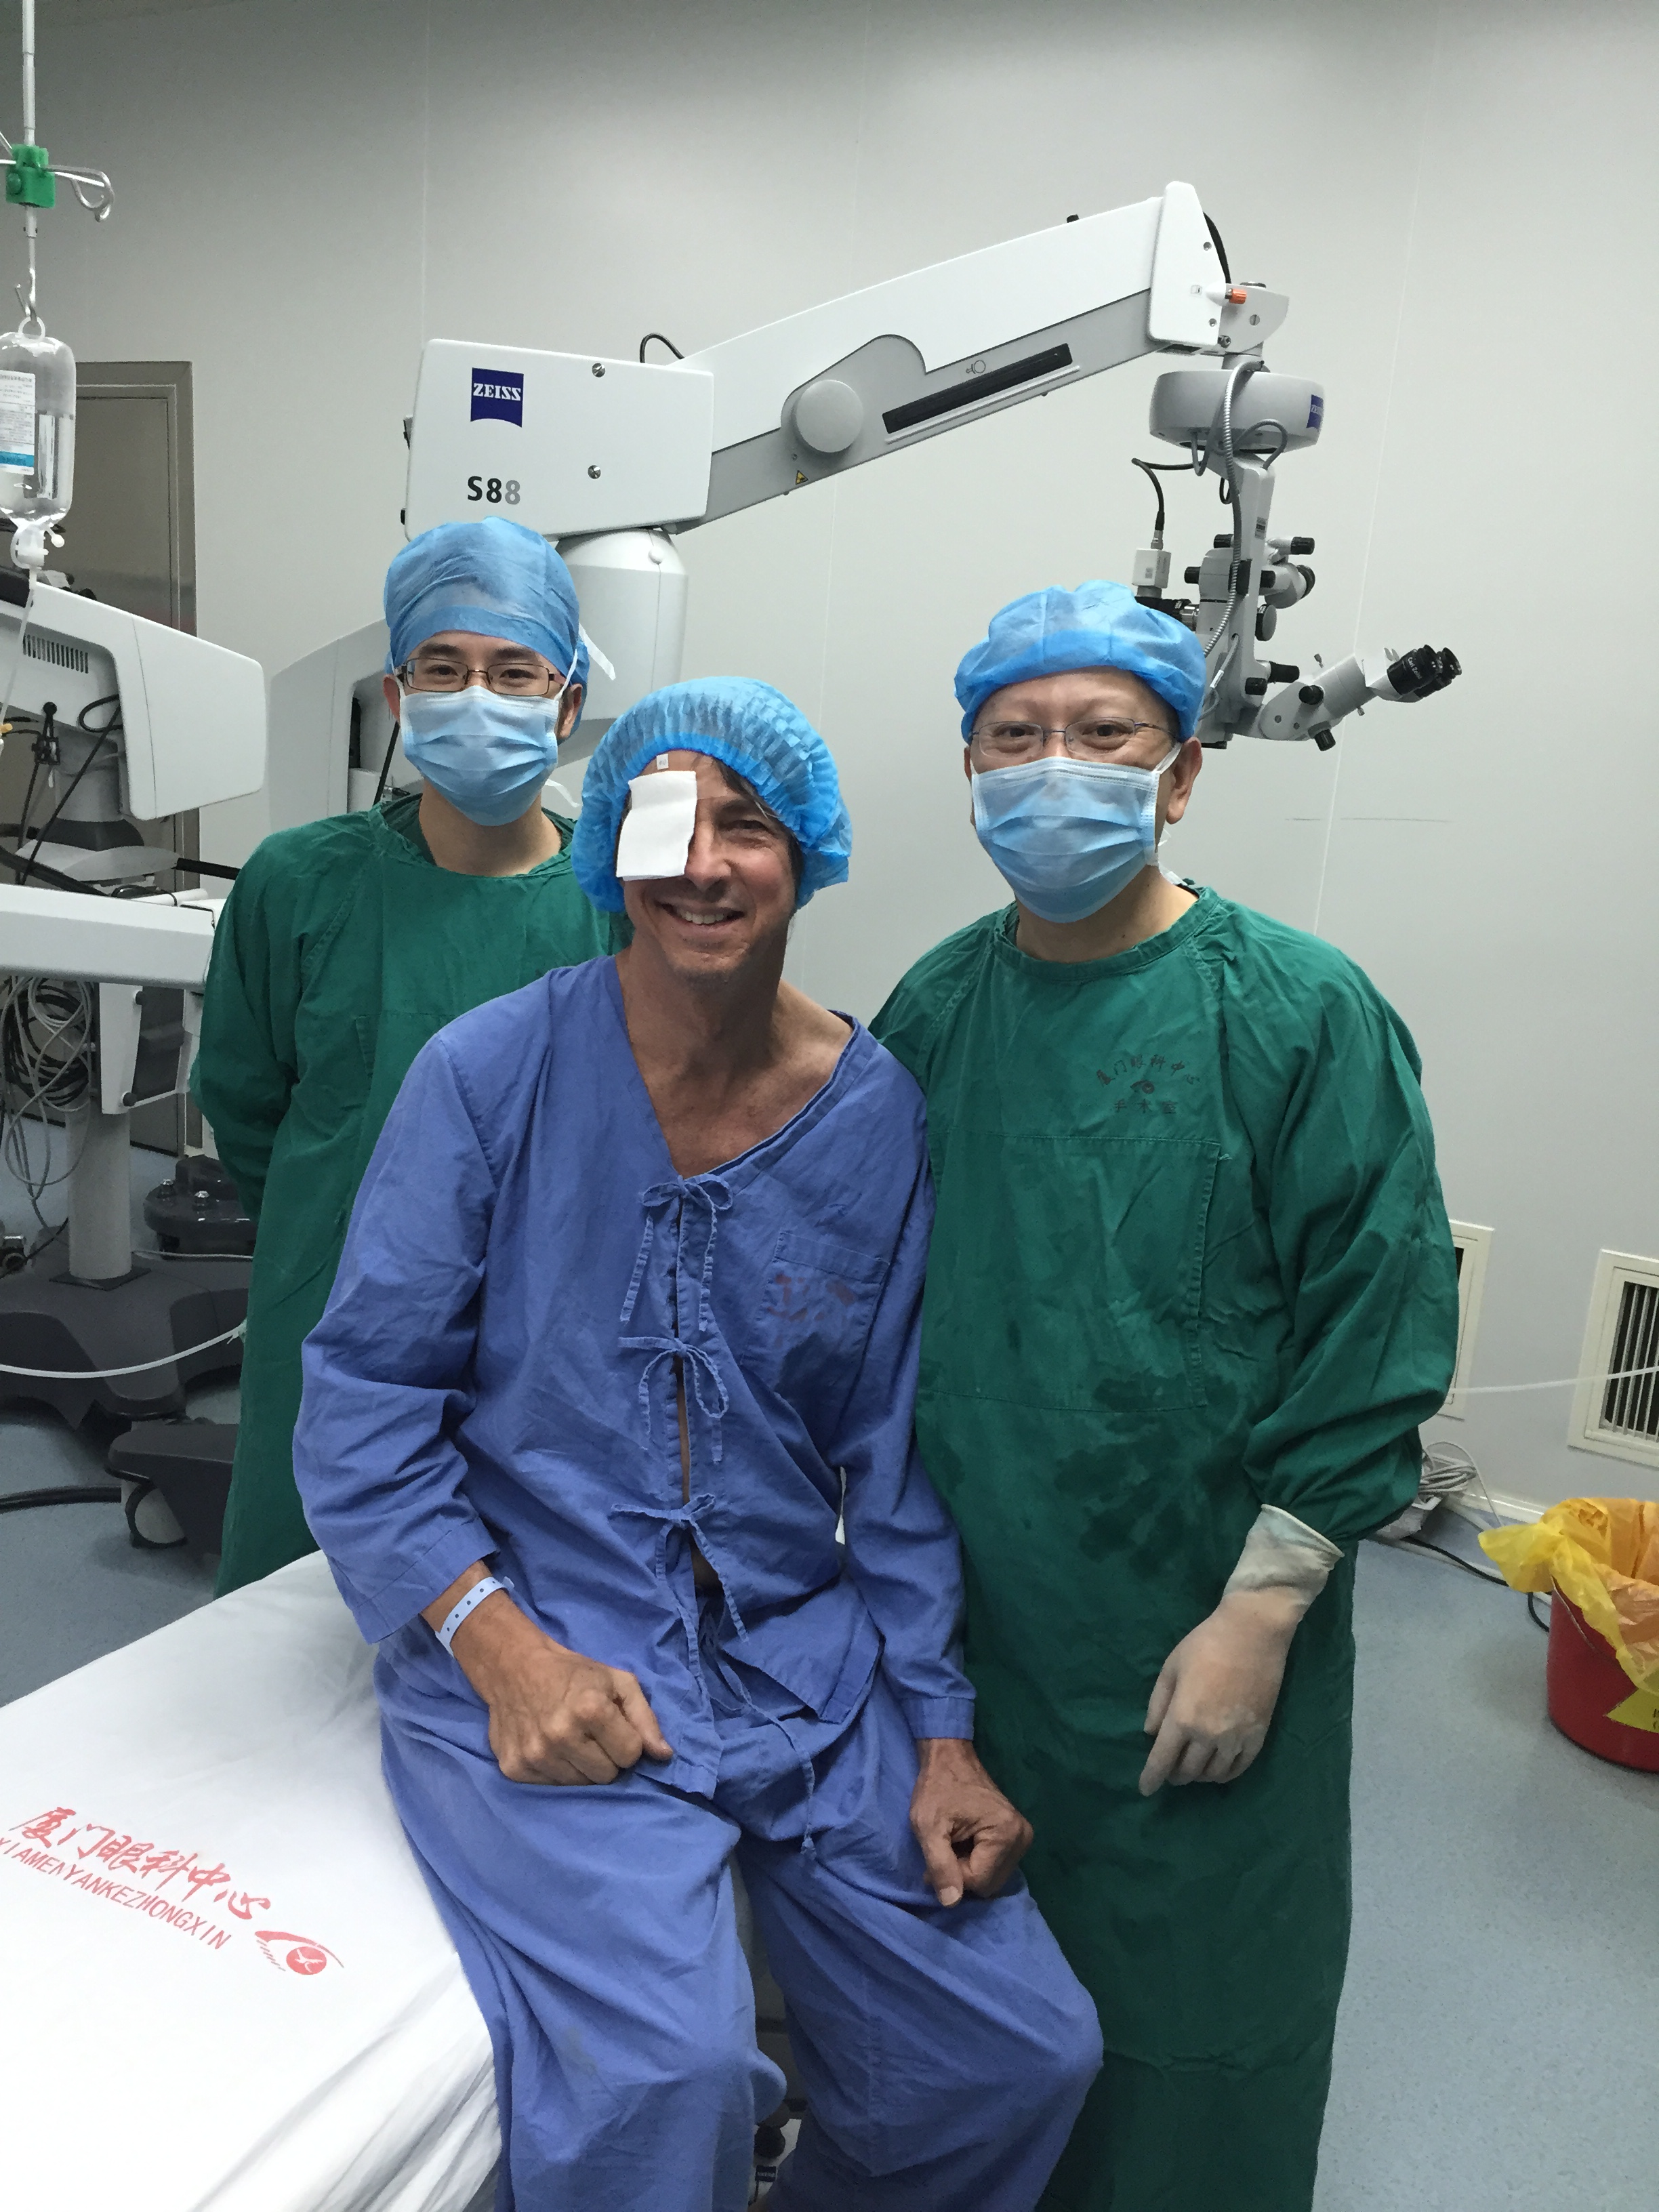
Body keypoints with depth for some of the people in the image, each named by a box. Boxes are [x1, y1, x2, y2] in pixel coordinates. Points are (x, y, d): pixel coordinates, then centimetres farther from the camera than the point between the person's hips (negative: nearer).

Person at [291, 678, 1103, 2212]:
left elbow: (896, 1456, 6)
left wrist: (940, 1728, 1)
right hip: (531, 1654, -3)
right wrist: (503, 1647, -17)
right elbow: (362, 1405, -5)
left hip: (803, 1665, 4)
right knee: (664, 2069, -26)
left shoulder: (879, 1117, 0)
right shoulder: (492, 1074, -8)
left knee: (1025, 2056, 2)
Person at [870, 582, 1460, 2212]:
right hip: (957, 1620, 4)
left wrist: (1257, 1617, -14)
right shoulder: (935, 1008, 1)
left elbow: (1379, 1333, -13)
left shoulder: (1303, 1014, -13)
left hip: (1191, 1650, -4)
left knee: (1187, 2024, 13)